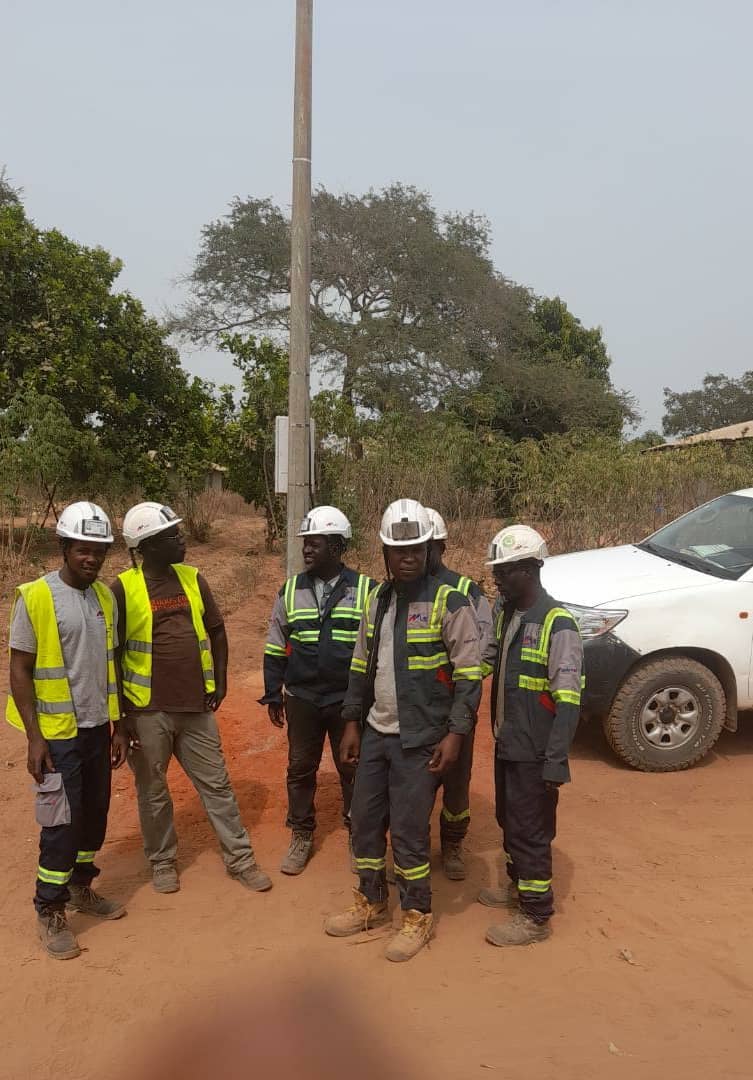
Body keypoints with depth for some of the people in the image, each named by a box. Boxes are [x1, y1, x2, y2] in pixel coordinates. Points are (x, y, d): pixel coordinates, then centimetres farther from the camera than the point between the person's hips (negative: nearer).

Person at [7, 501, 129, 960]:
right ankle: (50, 912, 20)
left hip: (97, 728, 6)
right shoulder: (35, 597, -13)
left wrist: (119, 725, 11)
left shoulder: (106, 596, 4)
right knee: (62, 821, 2)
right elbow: (20, 670, -10)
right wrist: (34, 737, -13)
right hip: (57, 732, -5)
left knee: (95, 812, 15)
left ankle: (82, 888, 36)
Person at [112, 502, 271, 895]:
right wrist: (121, 711, -5)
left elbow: (216, 630, 12)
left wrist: (220, 681, 8)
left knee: (216, 784, 11)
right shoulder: (124, 589, -10)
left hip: (196, 706, 4)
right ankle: (162, 861, 32)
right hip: (148, 711, -3)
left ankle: (239, 859, 23)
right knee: (153, 792, 13)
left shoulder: (192, 579, 3)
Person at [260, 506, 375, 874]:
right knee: (300, 769, 11)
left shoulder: (365, 590, -6)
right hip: (302, 699, 2)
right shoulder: (291, 591, 2)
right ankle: (301, 837, 29)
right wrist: (273, 695, 8)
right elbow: (276, 648, 9)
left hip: (349, 701, -2)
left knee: (353, 770, 10)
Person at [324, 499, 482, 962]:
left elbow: (469, 673, -12)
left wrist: (455, 734, -17)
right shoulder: (378, 599, 8)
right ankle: (371, 902, 35)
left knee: (409, 830, 1)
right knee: (365, 820, 14)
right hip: (376, 733, 6)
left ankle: (418, 916, 23)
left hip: (420, 739, -6)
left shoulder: (449, 601, -12)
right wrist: (353, 722, 12)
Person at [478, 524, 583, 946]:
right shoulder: (506, 614, 5)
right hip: (507, 744, 8)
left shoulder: (558, 624, -19)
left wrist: (556, 762, -22)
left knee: (532, 832, 4)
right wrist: (499, 732, 13)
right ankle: (519, 887, 41)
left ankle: (536, 916, 20)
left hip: (534, 752, -8)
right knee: (510, 823, 21)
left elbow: (568, 701, -21)